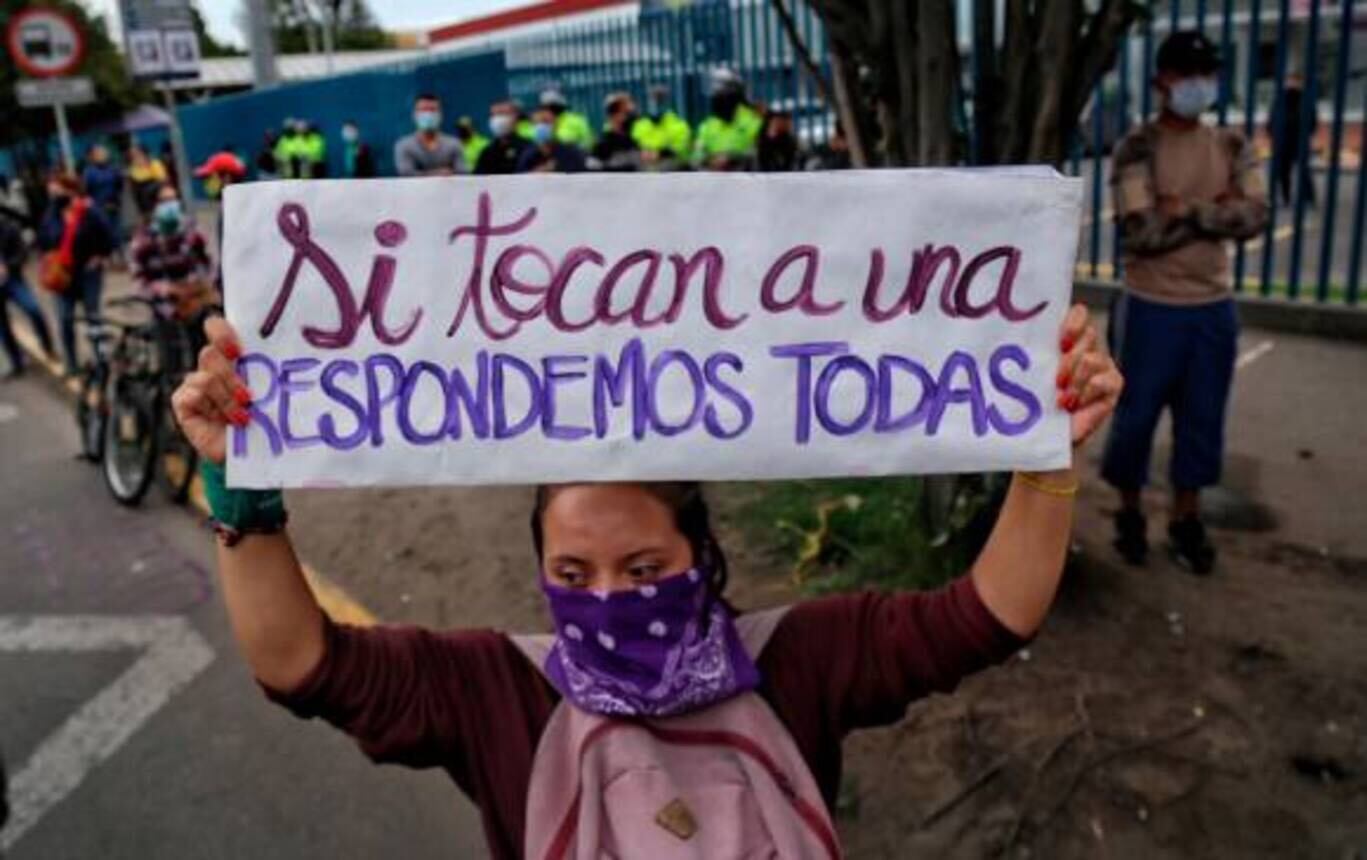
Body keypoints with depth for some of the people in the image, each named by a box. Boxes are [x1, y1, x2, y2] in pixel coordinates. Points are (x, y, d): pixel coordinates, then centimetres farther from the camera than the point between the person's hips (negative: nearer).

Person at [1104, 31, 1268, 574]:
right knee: (1137, 415, 6)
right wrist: (1216, 210, -12)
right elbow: (1142, 232, -21)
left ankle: (1185, 520, 26)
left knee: (1202, 418, 11)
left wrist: (1188, 210, -17)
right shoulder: (1137, 149, -10)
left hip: (1214, 308, 4)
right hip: (1152, 309, -4)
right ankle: (1129, 514, 25)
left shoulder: (1231, 146, 5)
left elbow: (1256, 217, -7)